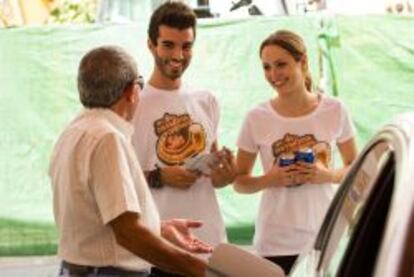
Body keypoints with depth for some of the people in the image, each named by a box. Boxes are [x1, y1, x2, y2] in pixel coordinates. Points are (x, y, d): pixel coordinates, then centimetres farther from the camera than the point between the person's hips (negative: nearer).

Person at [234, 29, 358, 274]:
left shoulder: (335, 111, 0)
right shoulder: (257, 119, -2)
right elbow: (240, 182, 6)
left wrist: (328, 175, -11)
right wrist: (270, 180, -14)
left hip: (326, 239, 1)